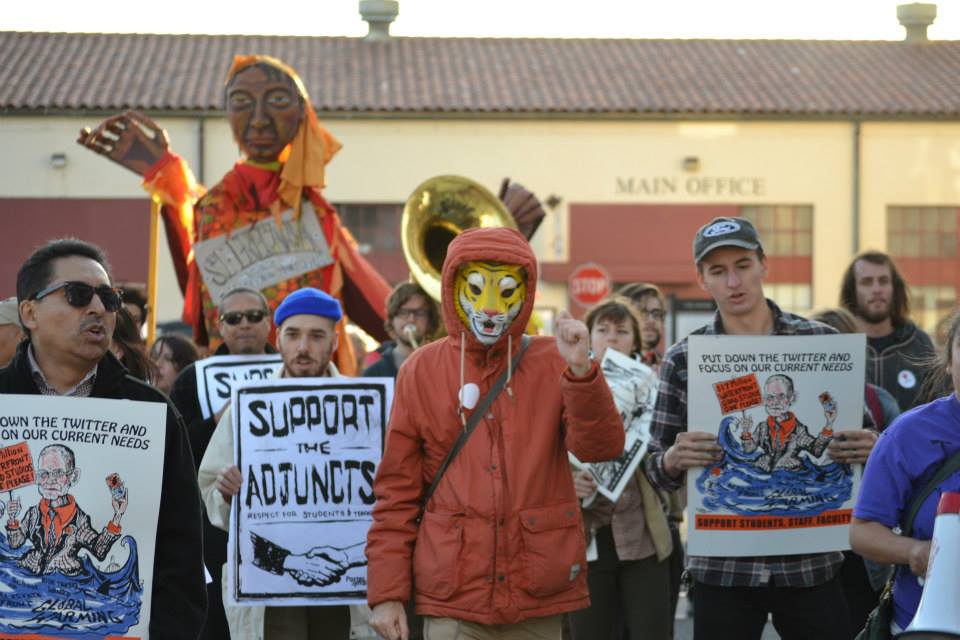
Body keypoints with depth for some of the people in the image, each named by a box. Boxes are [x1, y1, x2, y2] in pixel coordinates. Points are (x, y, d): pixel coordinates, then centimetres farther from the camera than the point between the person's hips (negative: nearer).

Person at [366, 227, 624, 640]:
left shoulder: (553, 363, 5)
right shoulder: (420, 371, 5)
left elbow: (601, 447, -7)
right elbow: (397, 491, 5)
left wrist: (581, 372, -21)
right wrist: (387, 592, 1)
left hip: (540, 598, 0)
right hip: (453, 596, 0)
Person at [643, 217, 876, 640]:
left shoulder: (822, 343, 3)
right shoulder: (683, 361, 4)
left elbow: (859, 432, 10)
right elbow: (656, 470, 6)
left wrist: (868, 447, -12)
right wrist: (673, 459, -17)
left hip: (810, 562, 0)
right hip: (722, 567, 0)